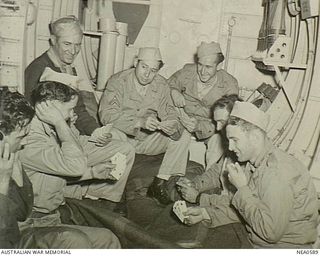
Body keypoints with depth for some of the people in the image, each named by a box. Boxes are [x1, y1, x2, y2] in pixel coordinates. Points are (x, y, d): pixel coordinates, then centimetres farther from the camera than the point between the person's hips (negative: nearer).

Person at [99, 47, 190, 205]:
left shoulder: (161, 85, 1)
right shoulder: (118, 81, -12)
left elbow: (169, 112, 2)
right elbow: (106, 113, -23)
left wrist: (173, 124, -26)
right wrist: (140, 122, -37)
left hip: (149, 139, 4)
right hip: (124, 136, -4)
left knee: (182, 138, -13)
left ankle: (159, 184, -7)